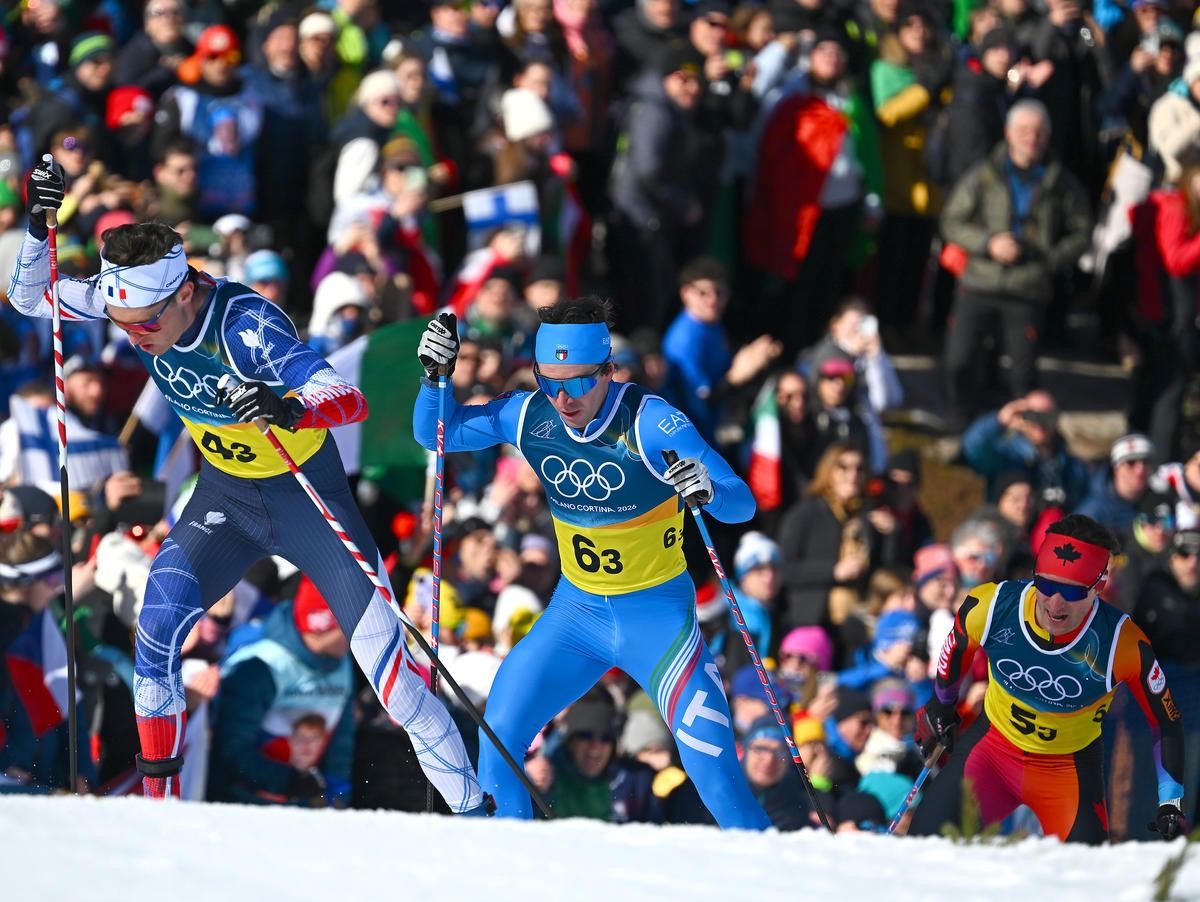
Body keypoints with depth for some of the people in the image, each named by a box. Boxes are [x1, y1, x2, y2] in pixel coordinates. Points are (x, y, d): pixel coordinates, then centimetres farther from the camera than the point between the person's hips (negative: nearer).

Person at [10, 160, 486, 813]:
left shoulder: (245, 324, -33)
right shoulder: (133, 301, -17)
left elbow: (352, 400, -40)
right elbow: (30, 296, -4)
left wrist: (290, 409, -60)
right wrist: (40, 227, -23)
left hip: (307, 493, -5)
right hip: (225, 495, 5)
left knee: (385, 657, -9)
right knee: (158, 627, -14)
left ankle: (469, 806, 1)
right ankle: (158, 801, 1)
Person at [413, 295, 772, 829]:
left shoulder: (649, 421, -22)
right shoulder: (530, 415, -8)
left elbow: (742, 505, -24)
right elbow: (434, 434, 5)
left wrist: (708, 490, -47)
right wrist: (435, 377, -15)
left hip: (656, 611, -5)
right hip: (575, 609, 5)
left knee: (710, 761, -19)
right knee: (497, 737, -2)